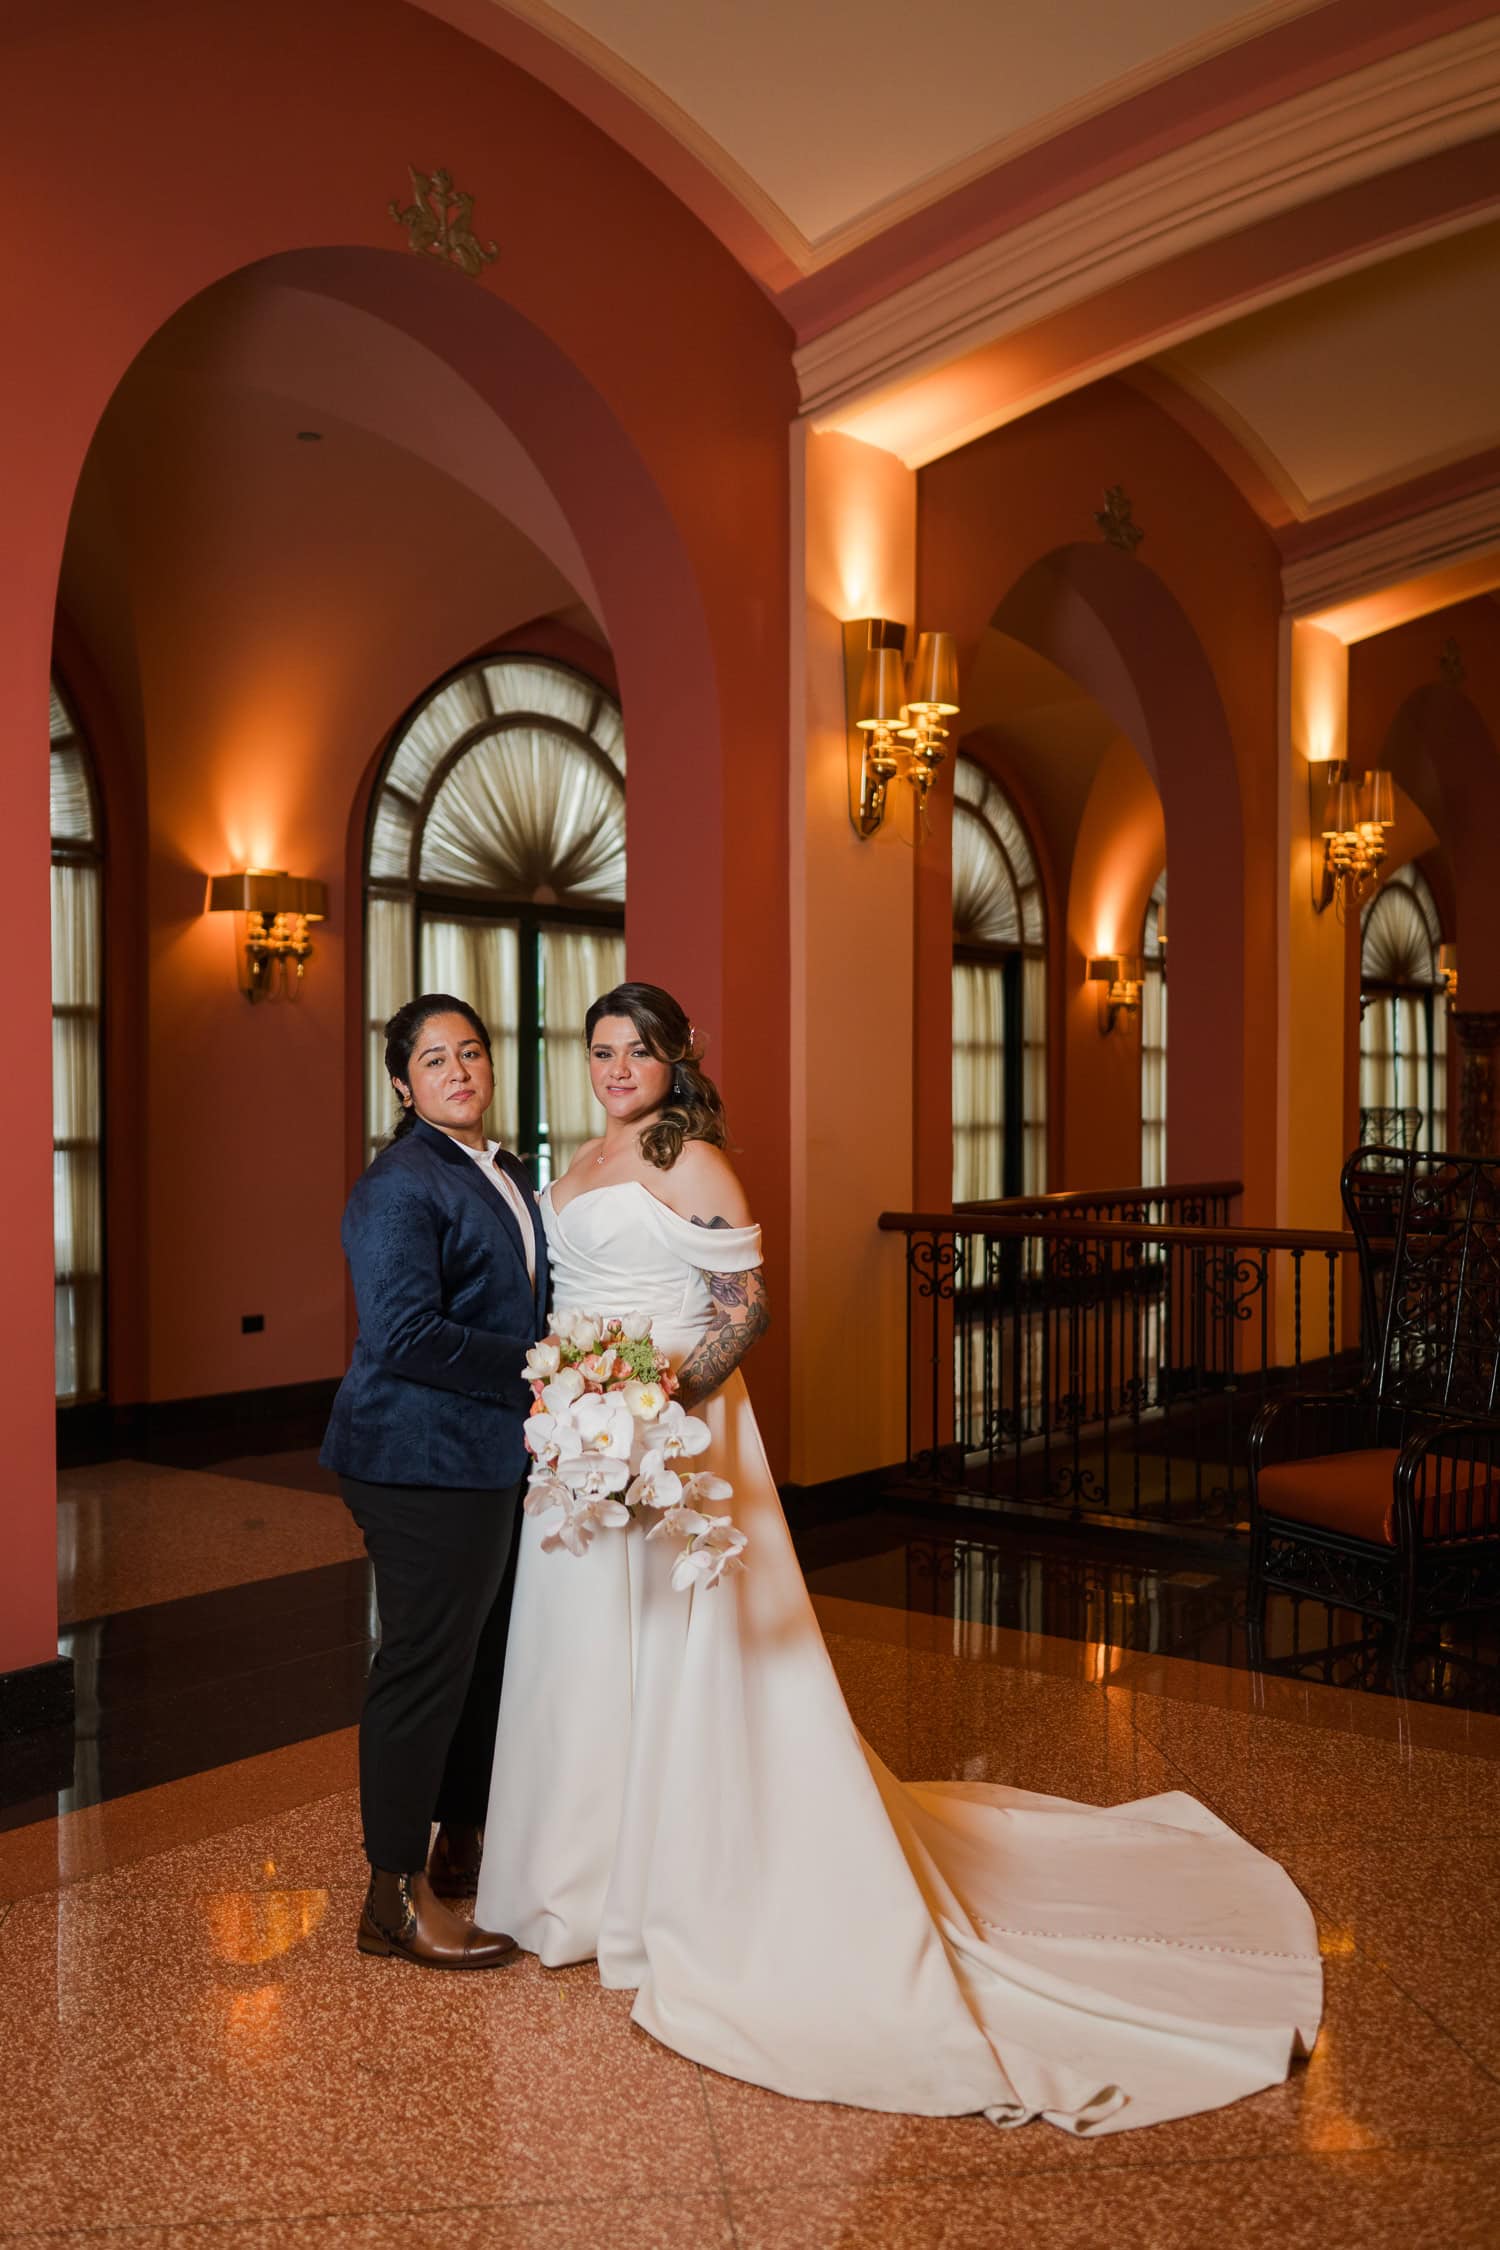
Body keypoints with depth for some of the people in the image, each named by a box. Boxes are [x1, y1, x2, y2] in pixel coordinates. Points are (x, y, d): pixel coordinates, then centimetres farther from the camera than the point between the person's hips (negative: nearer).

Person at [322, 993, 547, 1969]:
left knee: (488, 1656, 18)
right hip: (427, 1463, -9)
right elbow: (404, 1333, -24)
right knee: (427, 1664, 0)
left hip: (495, 1458, 9)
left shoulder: (509, 1171, 14)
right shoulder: (399, 1185, -15)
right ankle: (397, 1896, 13)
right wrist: (533, 1373, -20)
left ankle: (464, 1843, 36)